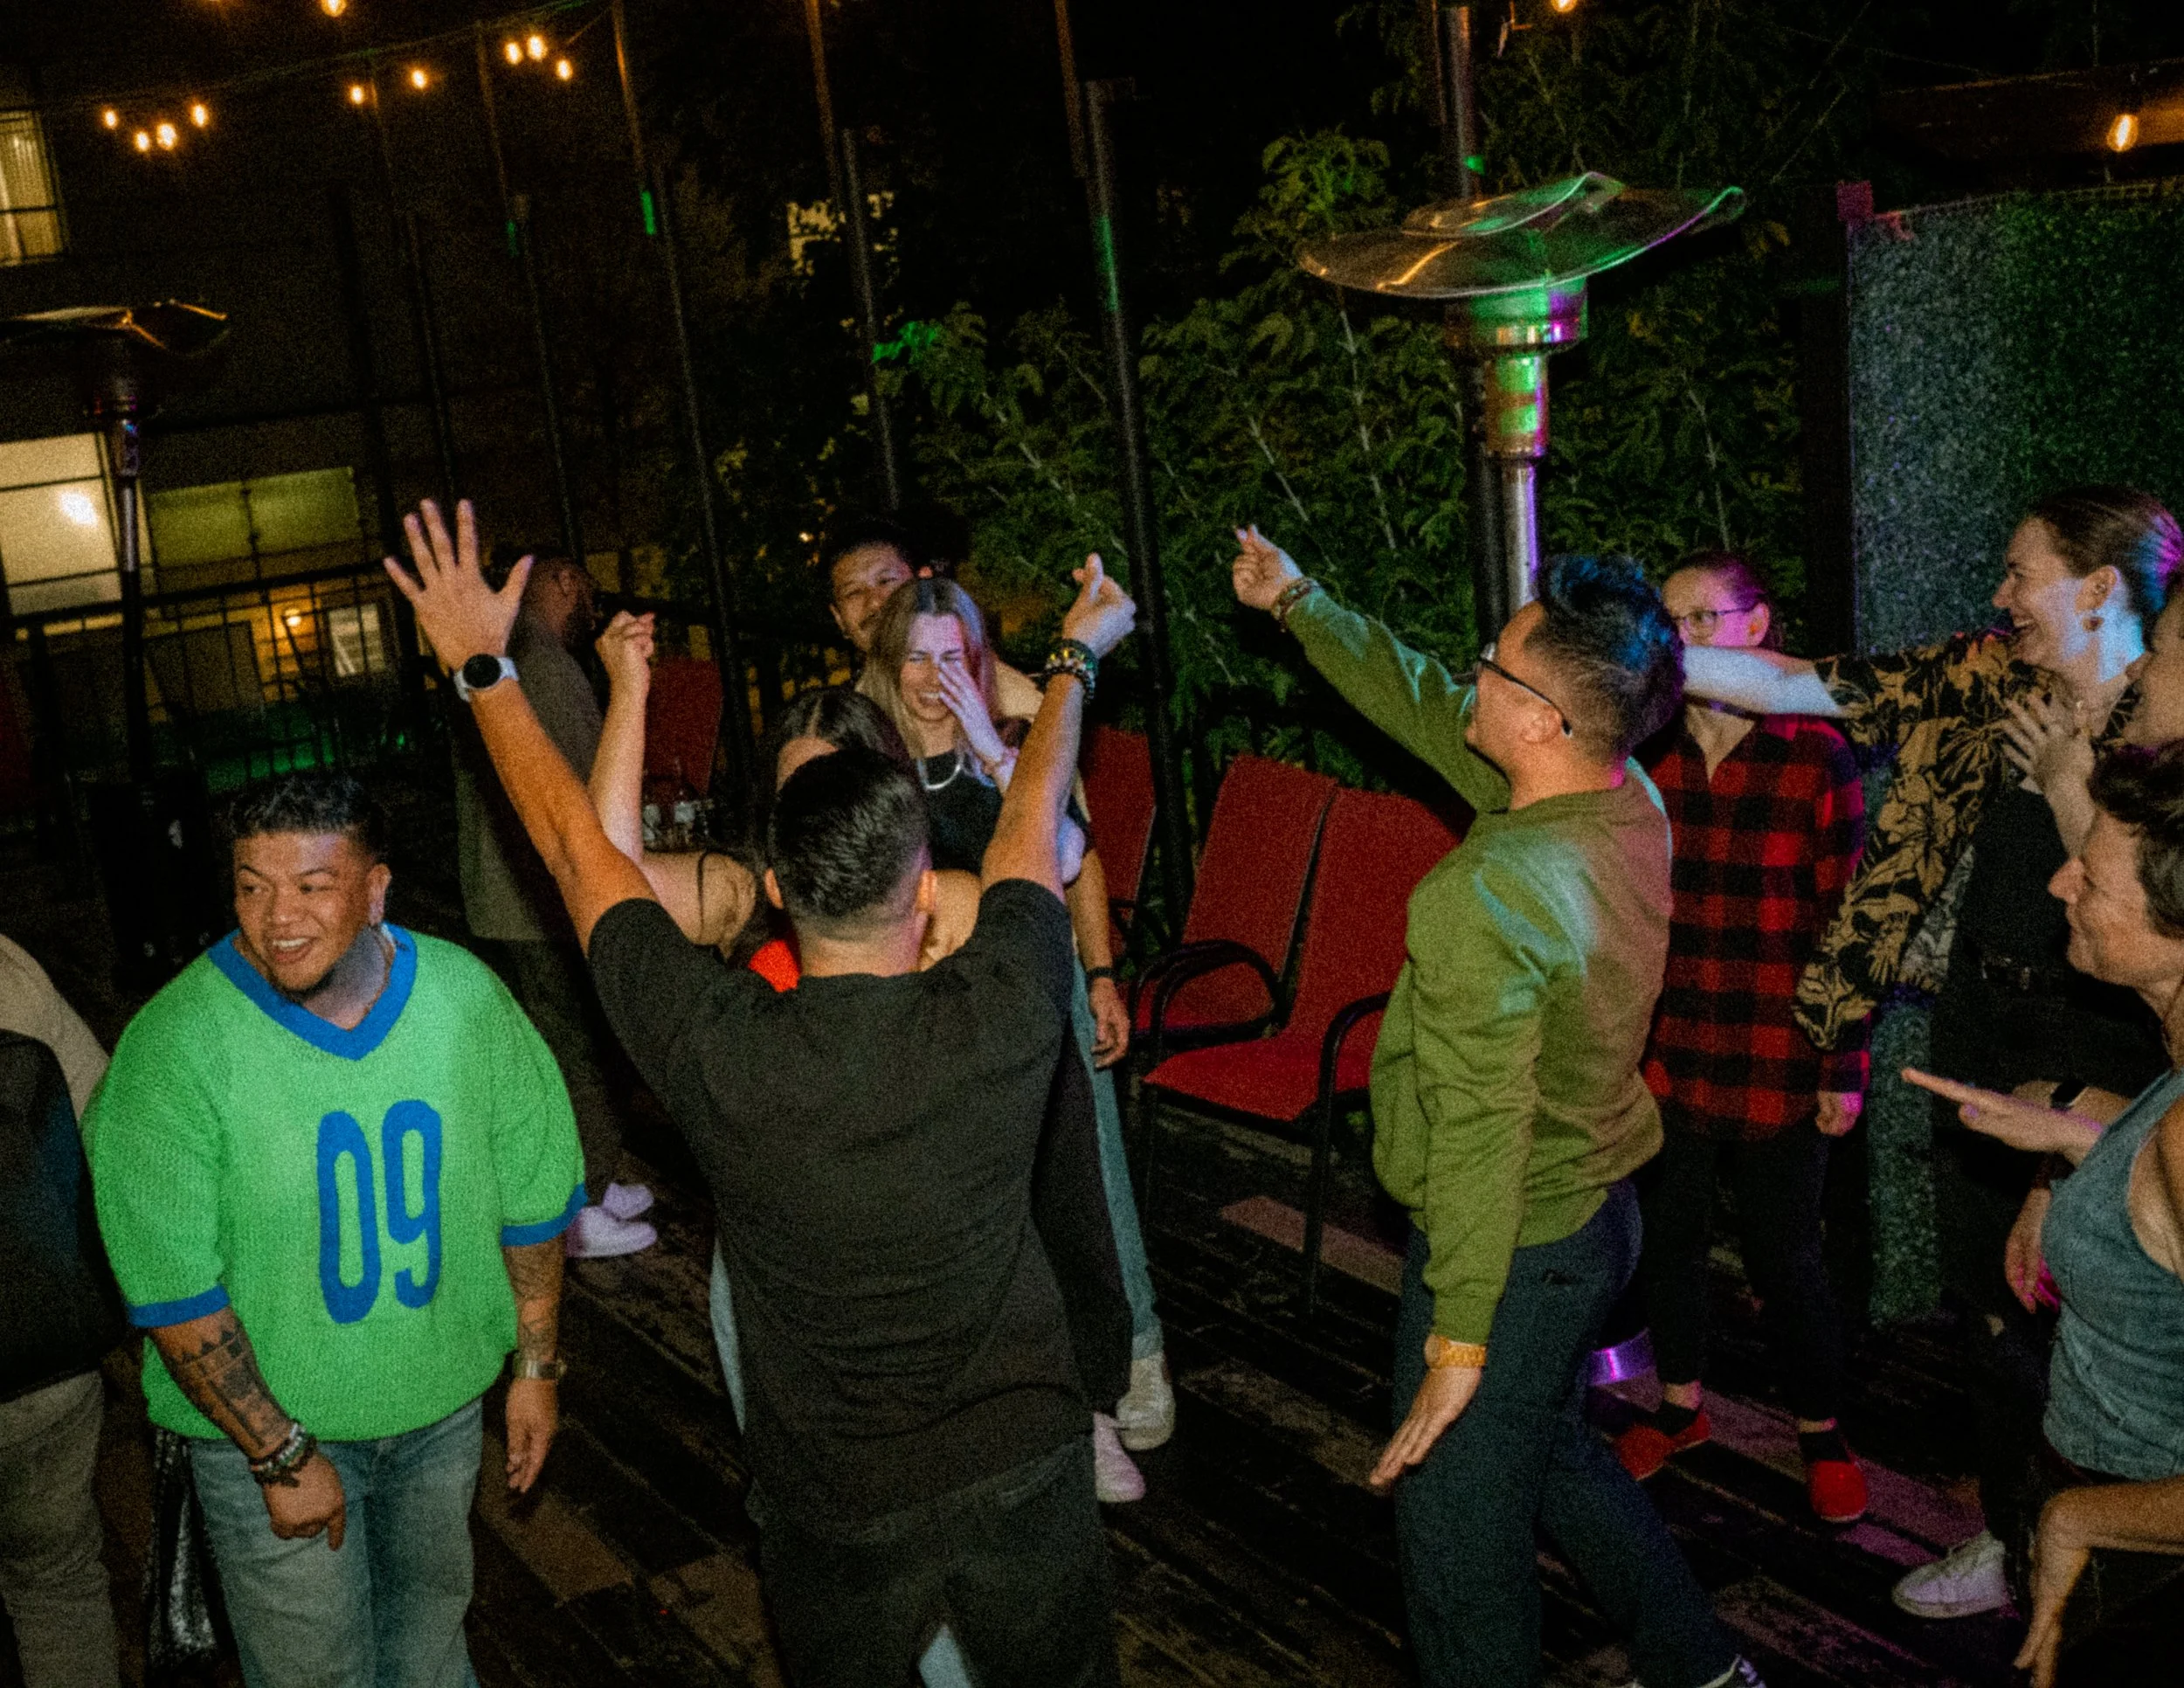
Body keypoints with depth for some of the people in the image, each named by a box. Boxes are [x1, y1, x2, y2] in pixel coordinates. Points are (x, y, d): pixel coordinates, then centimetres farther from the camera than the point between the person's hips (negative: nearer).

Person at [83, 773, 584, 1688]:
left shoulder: (466, 996, -11)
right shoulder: (173, 1046, -21)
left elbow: (533, 1192, 1)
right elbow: (172, 1289, -18)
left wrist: (537, 1366, 5)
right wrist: (279, 1454, -16)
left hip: (445, 1400, 3)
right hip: (261, 1419, -3)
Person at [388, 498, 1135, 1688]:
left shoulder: (716, 1051, -24)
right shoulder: (1002, 1019, -22)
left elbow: (574, 841, -10)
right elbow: (1032, 819, -3)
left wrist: (480, 662, 3)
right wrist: (1074, 656, 16)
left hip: (835, 1501, 0)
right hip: (1023, 1460, 1)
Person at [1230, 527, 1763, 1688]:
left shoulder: (1486, 894, -31)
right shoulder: (1629, 802, -5)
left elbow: (1479, 1130, -29)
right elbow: (1424, 705, 8)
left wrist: (1460, 1331, -21)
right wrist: (1299, 603, 15)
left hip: (1512, 1250, -9)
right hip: (1600, 1212, 9)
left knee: (1459, 1531, 11)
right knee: (1546, 1450, 32)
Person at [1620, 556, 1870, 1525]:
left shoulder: (1816, 756, -9)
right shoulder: (1644, 753, 2)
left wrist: (1843, 1070, -8)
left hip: (1775, 1069, -4)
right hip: (1660, 1055, 4)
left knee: (1784, 1259, 7)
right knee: (1665, 1235, 16)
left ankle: (1821, 1437, 29)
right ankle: (1682, 1406, 39)